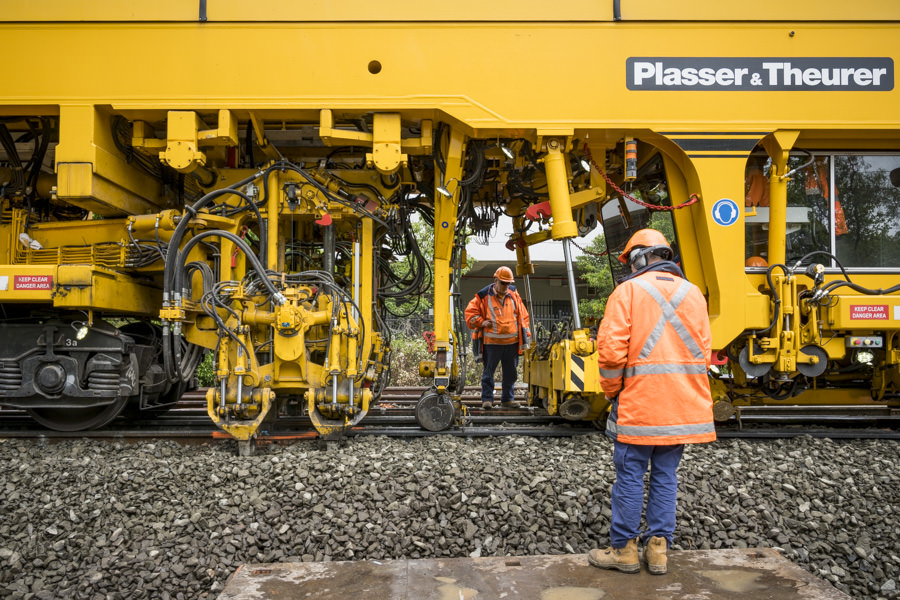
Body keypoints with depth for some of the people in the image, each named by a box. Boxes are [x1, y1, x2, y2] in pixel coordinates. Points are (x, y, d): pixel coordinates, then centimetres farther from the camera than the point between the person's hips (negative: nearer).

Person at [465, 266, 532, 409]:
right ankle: (487, 399, 10)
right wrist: (481, 322, -11)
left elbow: (523, 316, 15)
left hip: (512, 342, 4)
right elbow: (470, 312, 2)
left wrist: (526, 334, 10)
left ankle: (507, 399, 23)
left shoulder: (514, 295, 8)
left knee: (510, 373, 11)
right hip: (491, 342, -4)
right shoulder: (484, 296, -4)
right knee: (488, 372, 2)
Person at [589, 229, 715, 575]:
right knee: (666, 475, 12)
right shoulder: (693, 293, 10)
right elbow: (704, 349, 10)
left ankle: (624, 549, 14)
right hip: (683, 405, 5)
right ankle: (658, 549, 18)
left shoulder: (629, 290, -5)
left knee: (630, 475, 4)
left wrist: (611, 391, 2)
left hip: (639, 403, -5)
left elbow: (611, 348, -11)